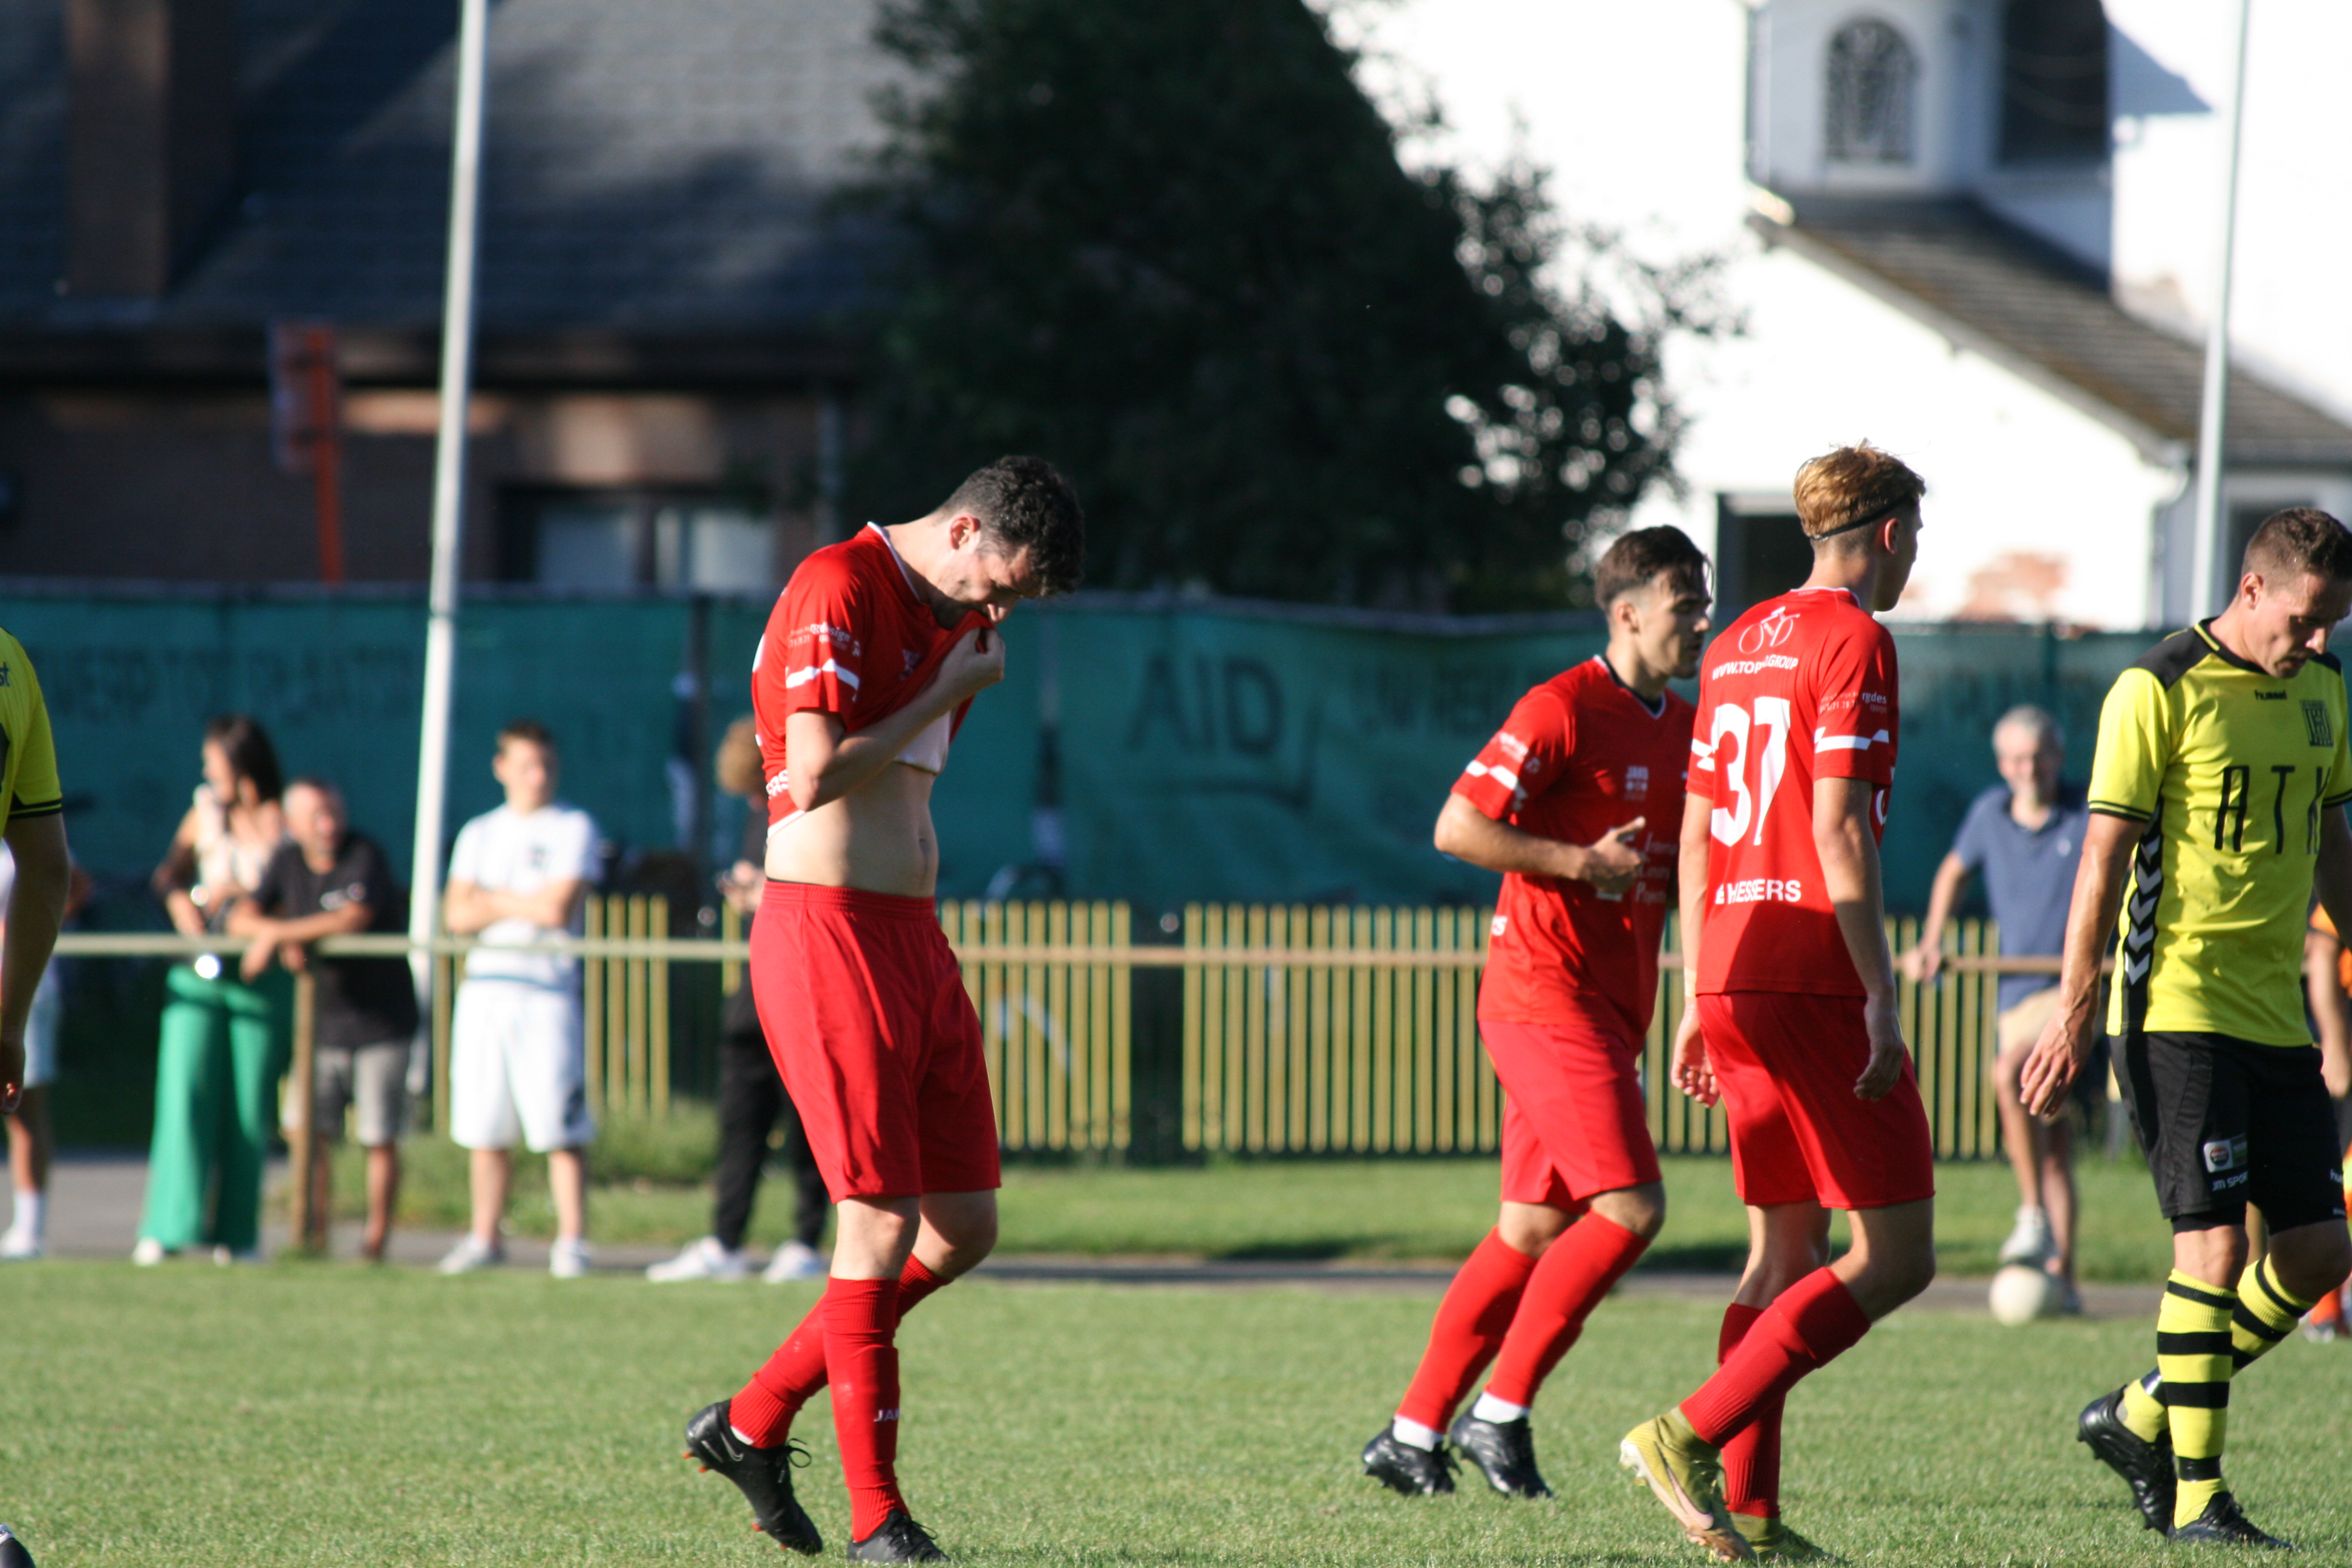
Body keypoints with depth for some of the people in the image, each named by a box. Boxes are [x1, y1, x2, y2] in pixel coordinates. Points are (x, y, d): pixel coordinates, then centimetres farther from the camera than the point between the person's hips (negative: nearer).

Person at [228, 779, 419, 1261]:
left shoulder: (365, 857, -12)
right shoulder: (288, 861, 5)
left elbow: (353, 919, -26)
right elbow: (241, 919, 4)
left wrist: (277, 934, -22)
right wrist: (285, 936, -16)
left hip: (381, 1019, -4)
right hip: (322, 1021, 4)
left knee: (379, 1140, -1)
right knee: (312, 1134, -6)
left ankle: (375, 1240, 6)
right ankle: (314, 1237, -3)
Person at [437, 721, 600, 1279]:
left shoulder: (573, 829, 3)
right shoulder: (479, 834, 17)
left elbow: (558, 908, -10)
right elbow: (457, 915, 6)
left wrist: (493, 900, 2)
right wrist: (525, 905, -6)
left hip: (547, 989, -4)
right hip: (484, 987, 5)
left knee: (560, 1126, -9)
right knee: (484, 1126, 4)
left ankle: (571, 1242, -8)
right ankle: (485, 1238, 12)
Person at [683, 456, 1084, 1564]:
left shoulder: (950, 619, 17)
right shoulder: (836, 592, -12)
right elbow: (817, 776, -21)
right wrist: (948, 694, -13)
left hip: (914, 941, 9)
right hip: (826, 933, -9)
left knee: (966, 1227, 7)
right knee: (884, 1225, -9)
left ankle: (754, 1423, 19)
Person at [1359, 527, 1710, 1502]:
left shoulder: (1683, 728, 15)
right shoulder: (1564, 709, -11)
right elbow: (1457, 827, -15)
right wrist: (1583, 863, -17)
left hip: (1610, 1010, 9)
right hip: (1547, 995, -9)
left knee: (1534, 1230, 9)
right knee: (1630, 1208, -16)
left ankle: (1413, 1435, 15)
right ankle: (1501, 1414, -9)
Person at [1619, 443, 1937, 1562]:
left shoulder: (1736, 649, 17)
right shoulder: (1854, 641, -8)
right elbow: (1839, 830, -16)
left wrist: (1699, 1003, 22)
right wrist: (1880, 998, -17)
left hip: (1733, 978, 9)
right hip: (1816, 979, -9)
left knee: (1784, 1249, 13)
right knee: (1896, 1256, -7)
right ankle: (1690, 1436, -16)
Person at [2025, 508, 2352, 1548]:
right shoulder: (2161, 690, -9)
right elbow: (2105, 853, -10)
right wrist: (2075, 1013, -12)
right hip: (2177, 1008, -8)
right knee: (2216, 1240, -12)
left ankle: (2142, 1417, 19)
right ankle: (2195, 1497, -6)